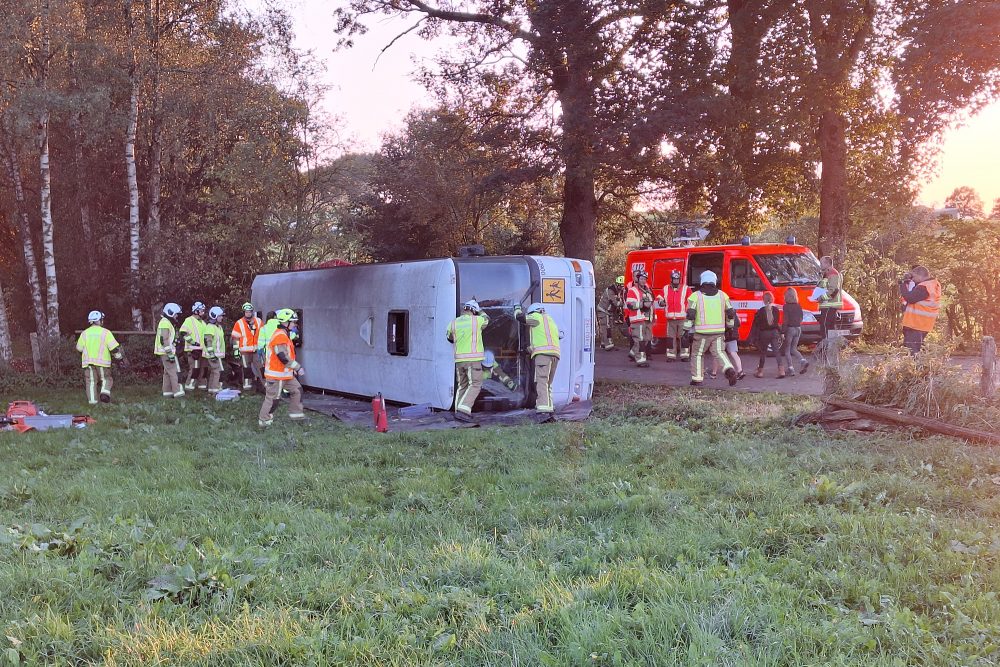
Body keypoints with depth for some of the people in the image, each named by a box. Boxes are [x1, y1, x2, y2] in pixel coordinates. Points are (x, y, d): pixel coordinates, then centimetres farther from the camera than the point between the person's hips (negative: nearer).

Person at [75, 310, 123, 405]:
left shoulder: (85, 333, 6)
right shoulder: (105, 332, -5)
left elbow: (79, 348, 12)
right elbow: (114, 347, -8)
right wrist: (119, 357, 4)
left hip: (88, 362, 3)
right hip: (102, 361, -3)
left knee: (91, 381, 8)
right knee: (106, 379, 10)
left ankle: (92, 400, 3)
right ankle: (105, 392, -15)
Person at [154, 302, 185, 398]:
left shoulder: (166, 322, 19)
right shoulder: (165, 323, -14)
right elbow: (164, 340, -22)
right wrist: (170, 354, -23)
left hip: (165, 353, 11)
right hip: (167, 352, -11)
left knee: (167, 372, 13)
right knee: (174, 372, -11)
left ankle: (167, 391, 17)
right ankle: (177, 392, -12)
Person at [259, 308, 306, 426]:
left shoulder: (282, 335, 14)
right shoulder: (280, 336, -21)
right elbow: (283, 357, -27)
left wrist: (294, 368, 22)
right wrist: (298, 367, -21)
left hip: (285, 373, 11)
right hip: (277, 374, -11)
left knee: (297, 390, 14)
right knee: (273, 398, -1)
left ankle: (295, 414, 19)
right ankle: (264, 420, 10)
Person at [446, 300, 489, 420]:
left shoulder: (454, 323, 5)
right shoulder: (477, 320, -3)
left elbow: (449, 337, 22)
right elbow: (486, 319, 21)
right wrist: (480, 310, 38)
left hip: (459, 358, 5)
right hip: (473, 358, -5)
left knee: (462, 385, 16)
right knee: (475, 385, -3)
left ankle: (460, 413, 16)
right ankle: (463, 410, -17)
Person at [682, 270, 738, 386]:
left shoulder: (695, 296, -3)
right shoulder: (722, 295, 7)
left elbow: (690, 315, -9)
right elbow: (731, 313, 11)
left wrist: (687, 331, -4)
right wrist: (730, 327, 23)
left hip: (701, 332, -2)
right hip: (719, 332, 2)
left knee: (698, 354, 12)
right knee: (719, 352, 8)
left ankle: (697, 379, 14)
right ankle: (729, 369, -17)